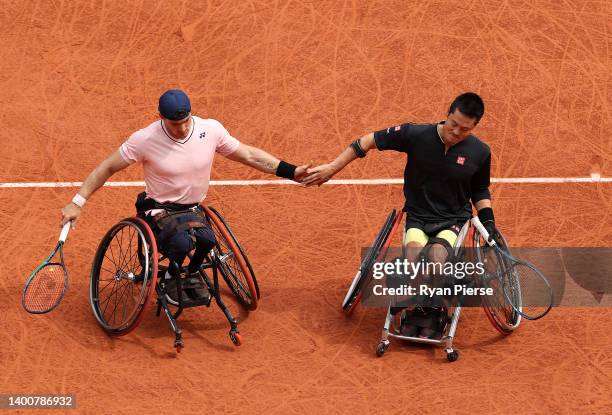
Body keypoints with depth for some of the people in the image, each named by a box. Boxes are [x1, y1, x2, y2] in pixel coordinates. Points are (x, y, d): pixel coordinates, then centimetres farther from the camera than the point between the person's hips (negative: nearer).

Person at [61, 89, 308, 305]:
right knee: (181, 242, -35)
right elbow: (108, 168, -6)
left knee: (206, 240, -31)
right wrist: (77, 203, -10)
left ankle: (192, 274, 5)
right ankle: (172, 279, 2)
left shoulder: (211, 130, -7)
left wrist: (290, 171, -1)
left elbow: (249, 155, 5)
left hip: (193, 209, 3)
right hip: (160, 210, -3)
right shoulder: (145, 140, -15)